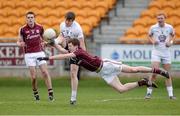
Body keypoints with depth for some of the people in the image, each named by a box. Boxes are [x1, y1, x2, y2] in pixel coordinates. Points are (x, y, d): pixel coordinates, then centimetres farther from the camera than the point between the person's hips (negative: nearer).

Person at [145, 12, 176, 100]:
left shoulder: (169, 27, -1)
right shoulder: (153, 28, -5)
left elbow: (173, 35, 18)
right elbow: (149, 36, 13)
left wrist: (170, 42, -1)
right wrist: (153, 41, -7)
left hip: (166, 52, 2)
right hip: (156, 52, -2)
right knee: (154, 73, -13)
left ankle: (170, 94, 11)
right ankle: (149, 92, -4)